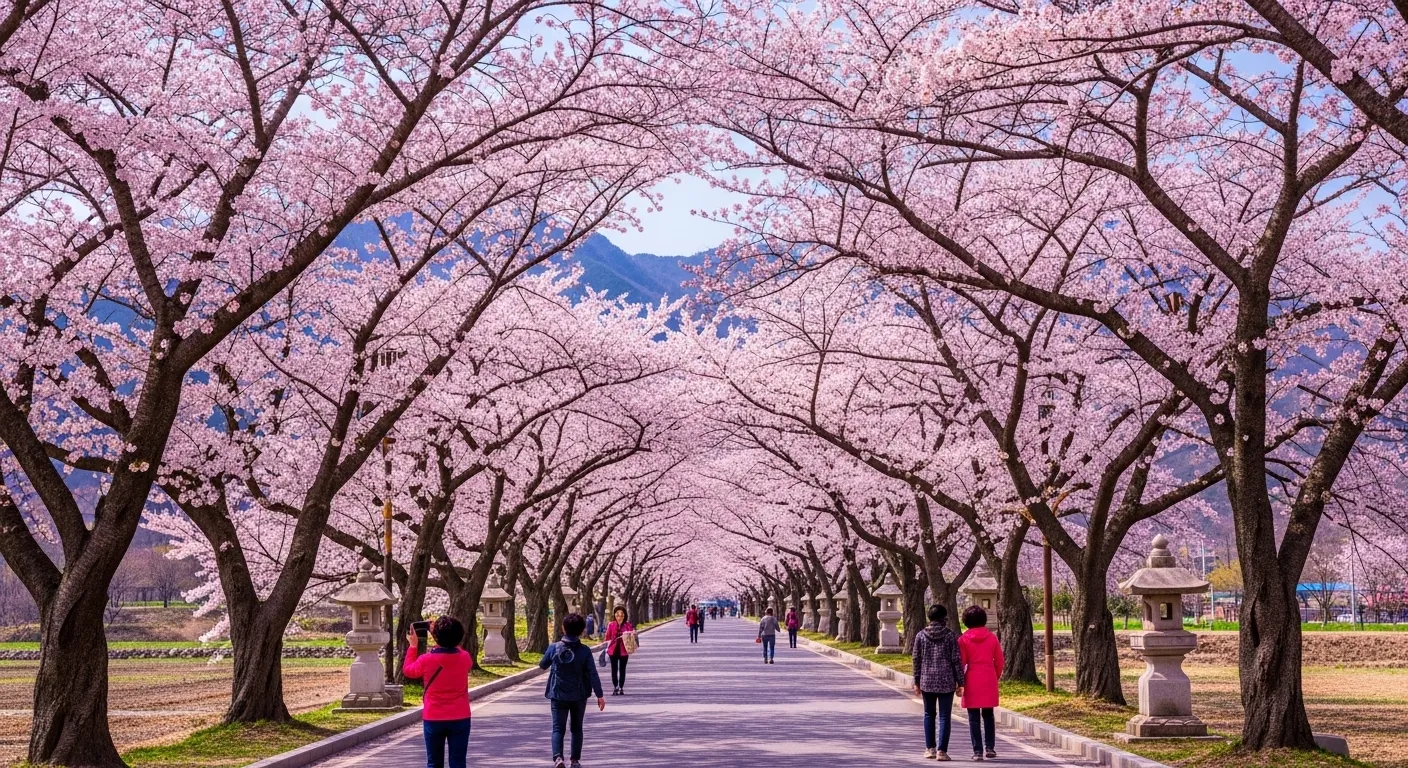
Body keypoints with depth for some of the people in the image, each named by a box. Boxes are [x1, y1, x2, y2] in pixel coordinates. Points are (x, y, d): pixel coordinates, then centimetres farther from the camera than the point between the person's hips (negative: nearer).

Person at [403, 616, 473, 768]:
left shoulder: (426, 660, -13)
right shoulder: (465, 658, -7)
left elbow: (408, 670, 9)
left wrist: (412, 646, 17)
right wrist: (450, 641, 14)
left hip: (433, 719, -1)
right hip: (460, 719, 1)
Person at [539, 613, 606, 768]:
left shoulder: (554, 648, -8)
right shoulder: (584, 651, -9)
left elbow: (542, 665, 9)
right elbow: (593, 674, -10)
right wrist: (599, 695, -5)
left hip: (558, 696, -1)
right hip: (579, 696, 1)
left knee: (558, 728, 1)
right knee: (576, 728, 16)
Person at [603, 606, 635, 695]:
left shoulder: (628, 625, -1)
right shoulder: (611, 625, 0)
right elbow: (608, 637, 3)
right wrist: (607, 649, 0)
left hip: (624, 650, -1)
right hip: (613, 650, 1)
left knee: (622, 669, 6)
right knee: (614, 669, 6)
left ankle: (621, 688, 13)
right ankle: (615, 687, 13)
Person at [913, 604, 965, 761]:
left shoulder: (921, 635, 1)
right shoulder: (950, 635, -5)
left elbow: (917, 660, 2)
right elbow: (957, 660, -6)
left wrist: (917, 682, 10)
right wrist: (960, 682, 0)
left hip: (927, 681, 2)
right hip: (946, 682, -2)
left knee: (929, 714, 17)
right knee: (945, 716, 3)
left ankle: (930, 748, 18)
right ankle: (941, 751, -1)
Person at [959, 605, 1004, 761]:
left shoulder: (964, 639, -5)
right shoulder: (992, 637, 2)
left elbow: (961, 662, -5)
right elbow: (999, 661, 3)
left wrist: (960, 681, 8)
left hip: (972, 681, -2)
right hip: (989, 681, 2)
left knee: (974, 718, 3)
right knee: (988, 715, 16)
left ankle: (978, 751, 0)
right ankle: (990, 748, 12)